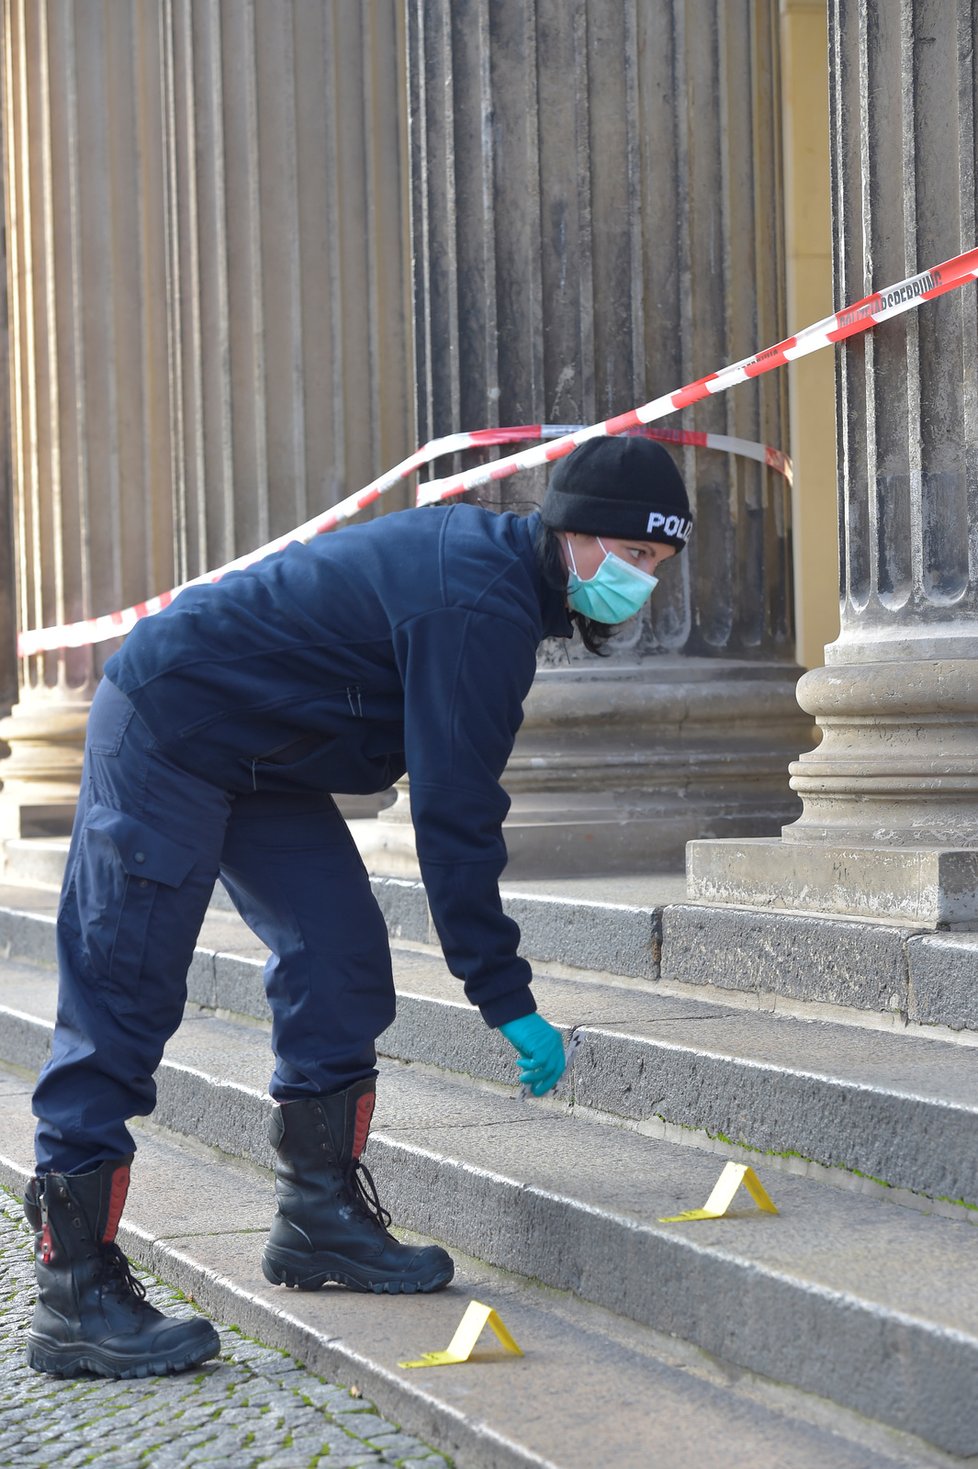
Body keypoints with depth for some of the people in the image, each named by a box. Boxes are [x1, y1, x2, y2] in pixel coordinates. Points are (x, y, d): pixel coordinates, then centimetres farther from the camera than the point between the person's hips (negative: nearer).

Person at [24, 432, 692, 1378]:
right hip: (168, 734, -10)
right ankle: (73, 1297, -10)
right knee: (121, 999, -10)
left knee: (341, 965, 6)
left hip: (258, 757, 10)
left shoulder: (488, 559, 6)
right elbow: (453, 815, -25)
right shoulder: (479, 607, -25)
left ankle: (319, 1214, 16)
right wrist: (505, 997, -21)